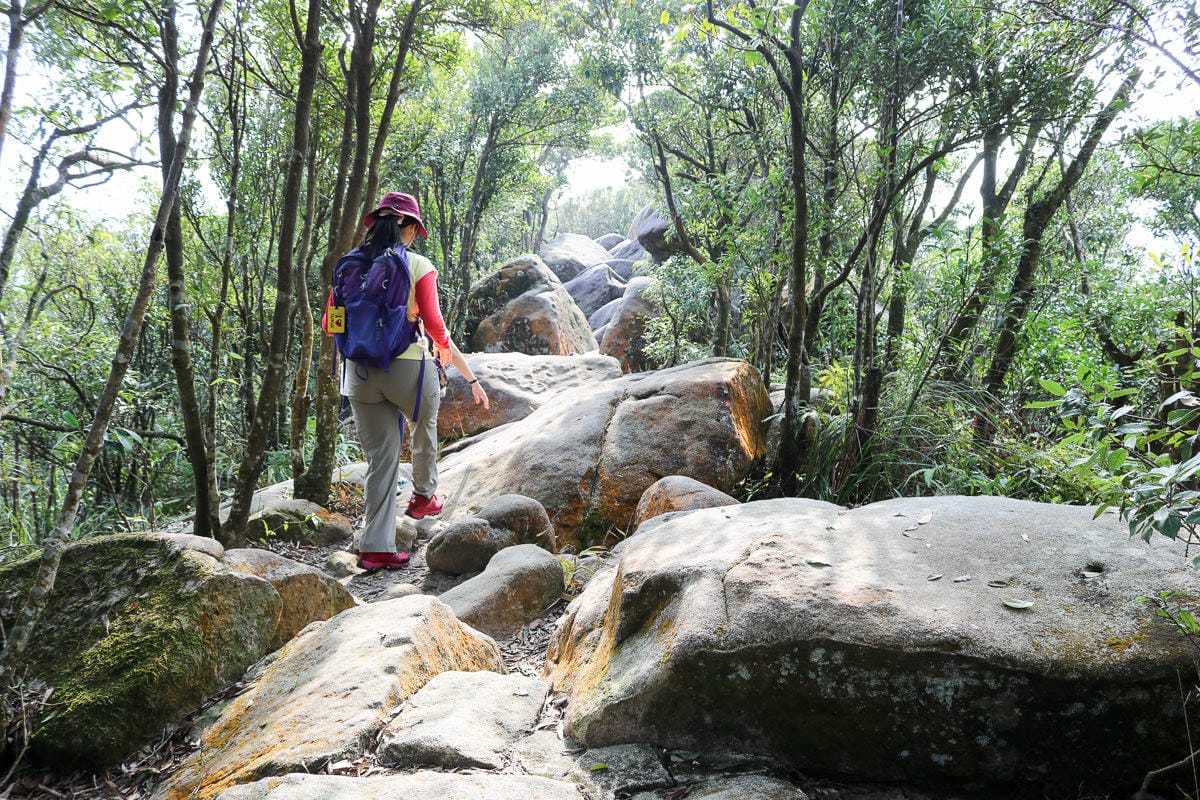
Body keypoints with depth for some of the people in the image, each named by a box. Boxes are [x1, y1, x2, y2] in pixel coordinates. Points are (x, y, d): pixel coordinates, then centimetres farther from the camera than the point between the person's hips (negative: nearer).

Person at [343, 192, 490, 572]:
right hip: (408, 370, -3)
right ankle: (424, 496, 46)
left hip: (361, 373, 4)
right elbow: (434, 326, -13)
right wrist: (466, 371, -3)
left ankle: (375, 547, 7)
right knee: (424, 431, 28)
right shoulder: (418, 266, -8)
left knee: (381, 460, 9)